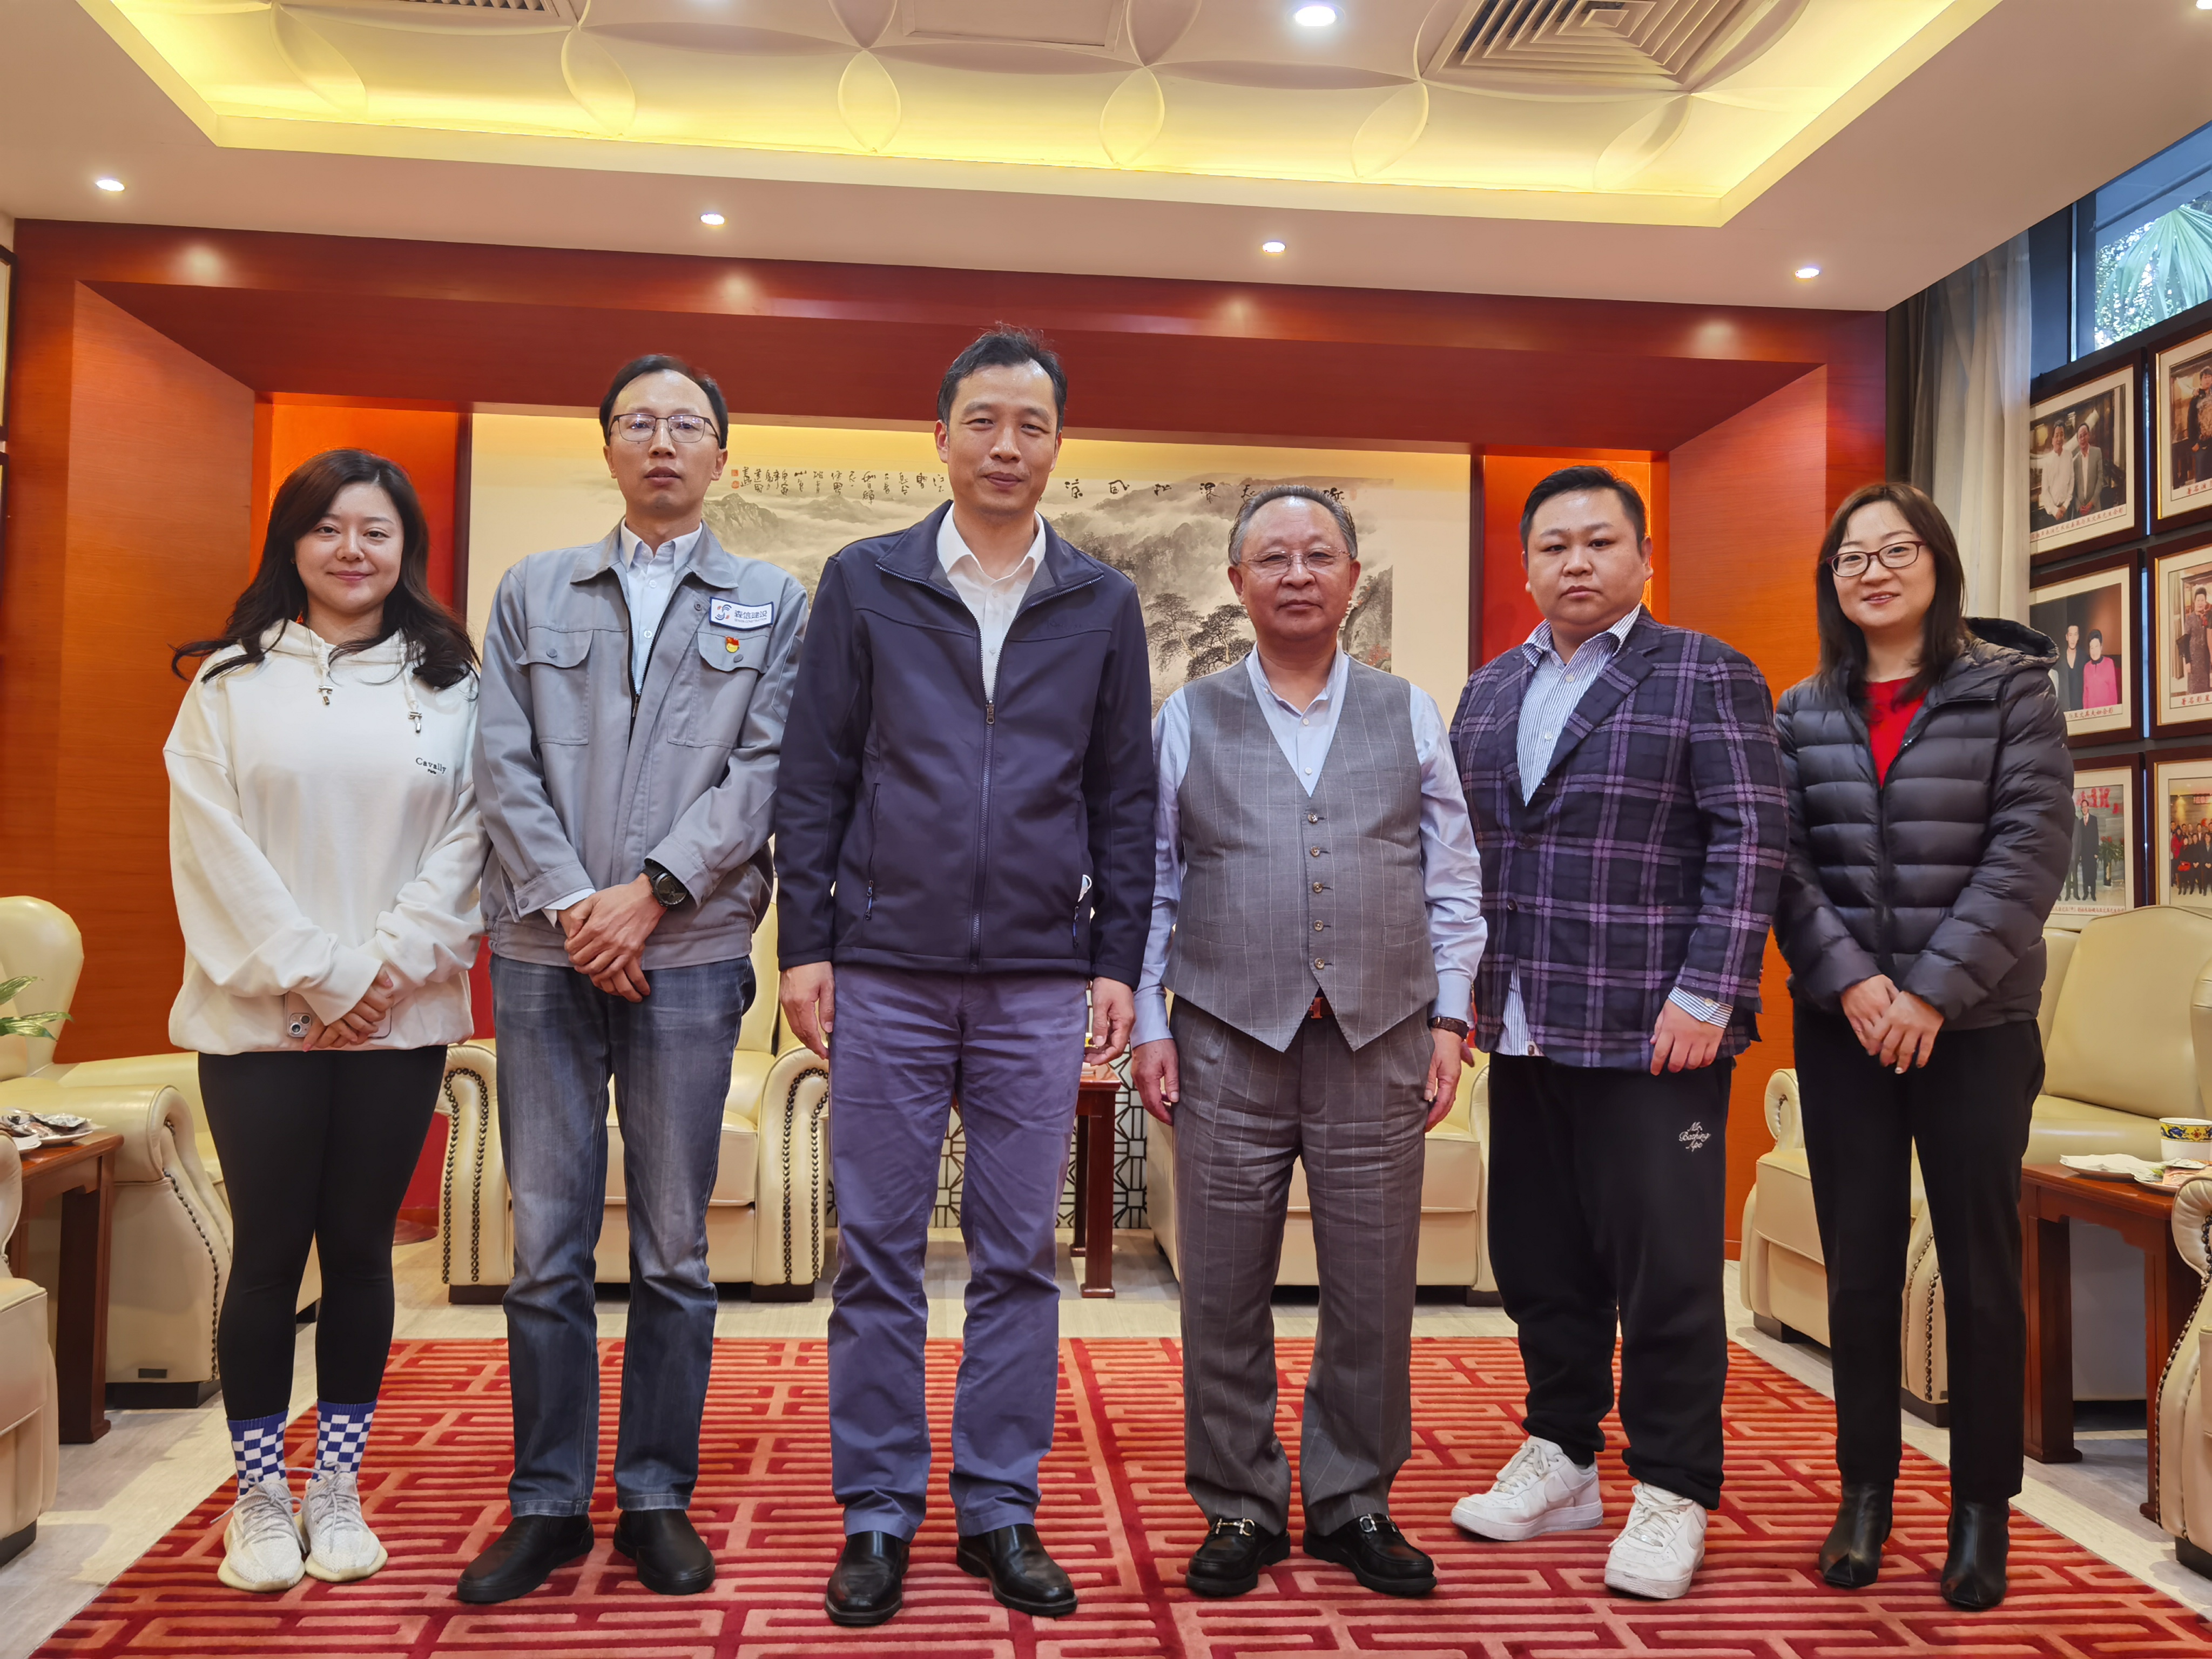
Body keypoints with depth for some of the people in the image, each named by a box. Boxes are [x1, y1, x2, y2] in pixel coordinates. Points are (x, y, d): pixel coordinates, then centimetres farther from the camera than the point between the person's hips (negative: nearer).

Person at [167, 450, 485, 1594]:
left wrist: (390, 964, -10)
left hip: (402, 1018, 1)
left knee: (360, 1245, 8)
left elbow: (468, 837, 1)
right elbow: (214, 843, -2)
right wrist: (314, 974, -10)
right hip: (261, 1015, -1)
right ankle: (258, 1495, 19)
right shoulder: (232, 681, 5)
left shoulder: (451, 685, 7)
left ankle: (336, 1487, 21)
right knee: (267, 1250, 4)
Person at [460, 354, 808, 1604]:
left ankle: (659, 1499, 19)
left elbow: (766, 770, -2)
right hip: (544, 954, 2)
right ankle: (549, 1503, 19)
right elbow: (506, 764, 5)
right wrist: (571, 904, -8)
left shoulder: (773, 604, 8)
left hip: (690, 957, -1)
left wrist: (650, 891, -11)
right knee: (547, 1246, 6)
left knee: (676, 1250, 6)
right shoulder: (533, 593, 14)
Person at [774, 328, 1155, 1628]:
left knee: (1021, 1257, 8)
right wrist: (805, 944, -2)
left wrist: (1119, 962, 2)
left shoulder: (1103, 604, 8)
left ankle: (1002, 1514, 21)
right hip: (886, 971, -1)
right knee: (879, 1253, 6)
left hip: (1039, 981, 1)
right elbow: (814, 777, 3)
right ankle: (879, 1517, 19)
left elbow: (1127, 797, 8)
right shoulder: (864, 584, 4)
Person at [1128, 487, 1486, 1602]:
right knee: (1224, 1292, 6)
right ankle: (1239, 1509, 22)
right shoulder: (1188, 721, 7)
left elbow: (1451, 881, 10)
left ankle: (1354, 1502, 25)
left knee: (1373, 1291, 7)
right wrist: (1148, 1026, 1)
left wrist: (1449, 1019, 3)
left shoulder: (1410, 715, 10)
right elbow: (1151, 885, 7)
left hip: (1378, 1043, 1)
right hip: (1228, 1044, 0)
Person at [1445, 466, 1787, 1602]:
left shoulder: (1705, 676, -1)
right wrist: (1464, 989, 9)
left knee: (1665, 1269, 1)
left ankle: (1670, 1496, 17)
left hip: (1652, 1035, -5)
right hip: (1525, 1035, 6)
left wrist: (1706, 996, -15)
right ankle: (1560, 1463, 29)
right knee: (1538, 1257, 12)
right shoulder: (1490, 692, 15)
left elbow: (1750, 841, -8)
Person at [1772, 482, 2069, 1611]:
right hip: (1842, 1025, 2)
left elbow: (2031, 847, -8)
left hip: (1977, 1024, -2)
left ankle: (1983, 1508, 21)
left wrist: (1935, 992, -15)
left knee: (1980, 1269, 6)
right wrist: (1849, 980, -13)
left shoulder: (2011, 686, 0)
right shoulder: (1803, 711, 7)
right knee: (1858, 1264, 8)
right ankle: (1864, 1493, 22)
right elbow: (1783, 859, 1)